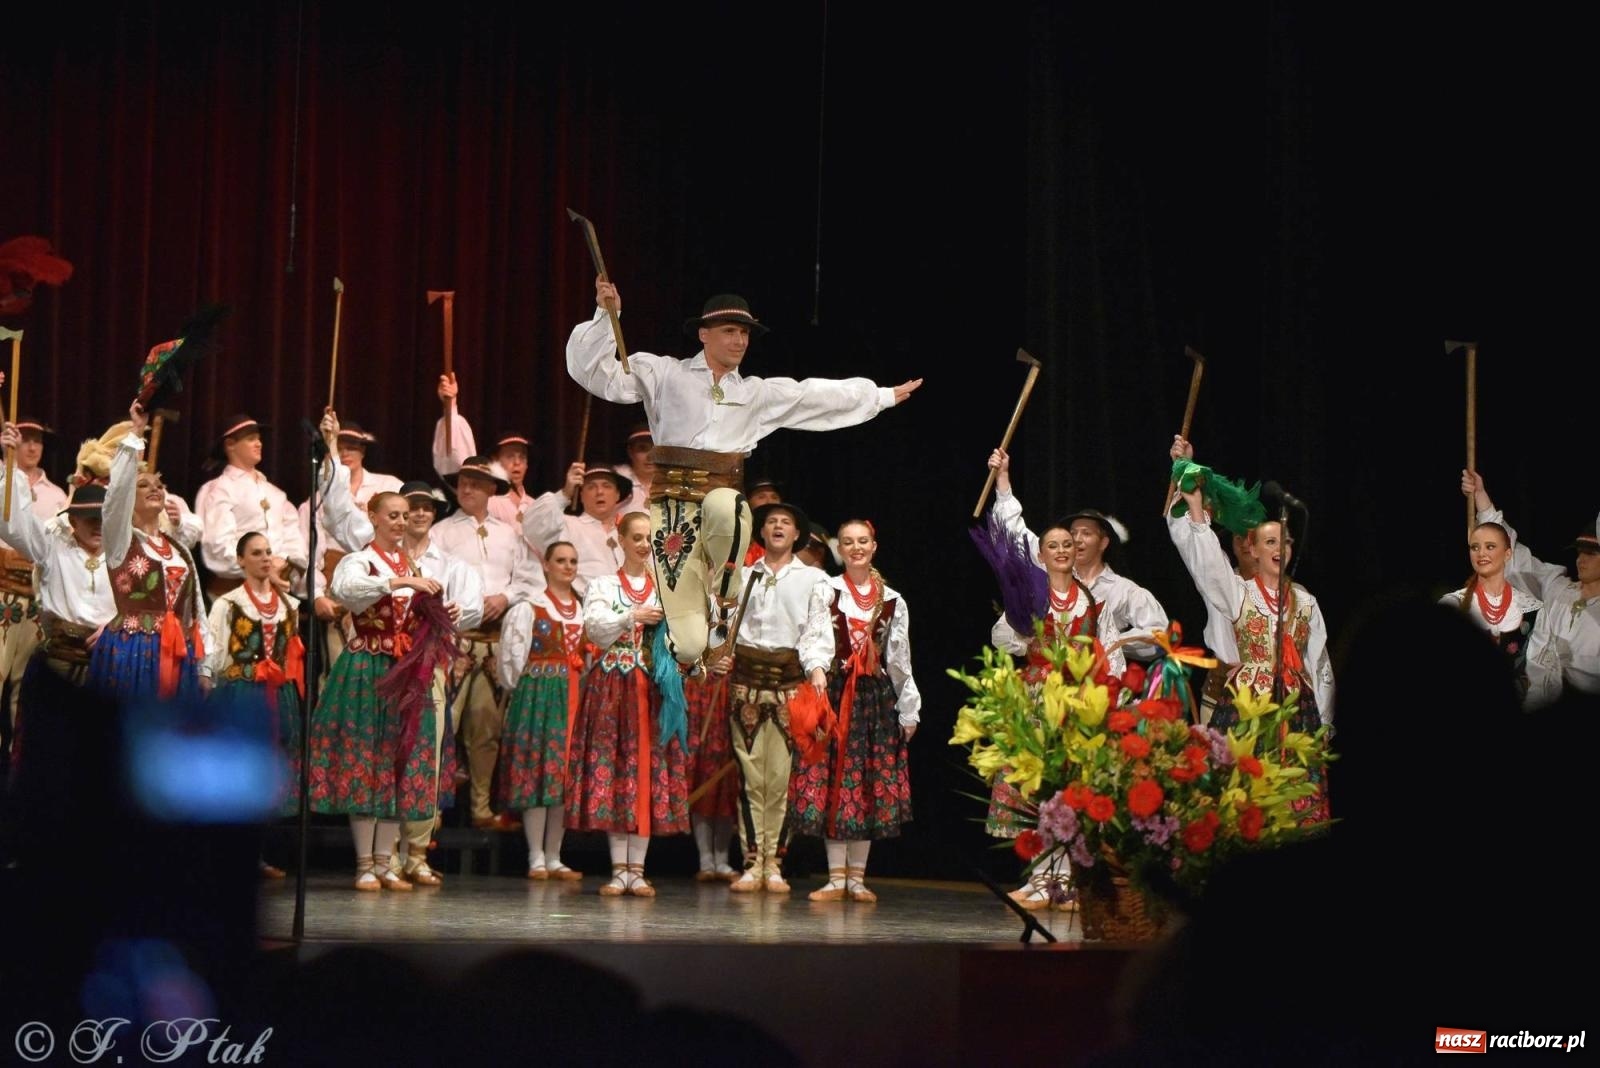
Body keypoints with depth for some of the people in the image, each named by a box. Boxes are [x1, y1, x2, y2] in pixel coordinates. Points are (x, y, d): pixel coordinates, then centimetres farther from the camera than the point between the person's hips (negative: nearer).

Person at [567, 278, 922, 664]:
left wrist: (885, 396, 28)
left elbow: (819, 396, 24)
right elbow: (598, 372, 0)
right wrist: (606, 315, -13)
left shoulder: (758, 393, 18)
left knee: (722, 506, -41)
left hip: (723, 496, 3)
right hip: (674, 504, -3)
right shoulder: (664, 374, 7)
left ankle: (724, 595, -14)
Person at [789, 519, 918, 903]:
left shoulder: (893, 602, 9)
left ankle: (856, 877, 9)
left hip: (876, 698, 2)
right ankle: (836, 878, 1)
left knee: (870, 786, 2)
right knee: (832, 784, -3)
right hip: (834, 694, -2)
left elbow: (900, 659, 12)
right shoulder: (825, 593, 1)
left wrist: (909, 710, 11)